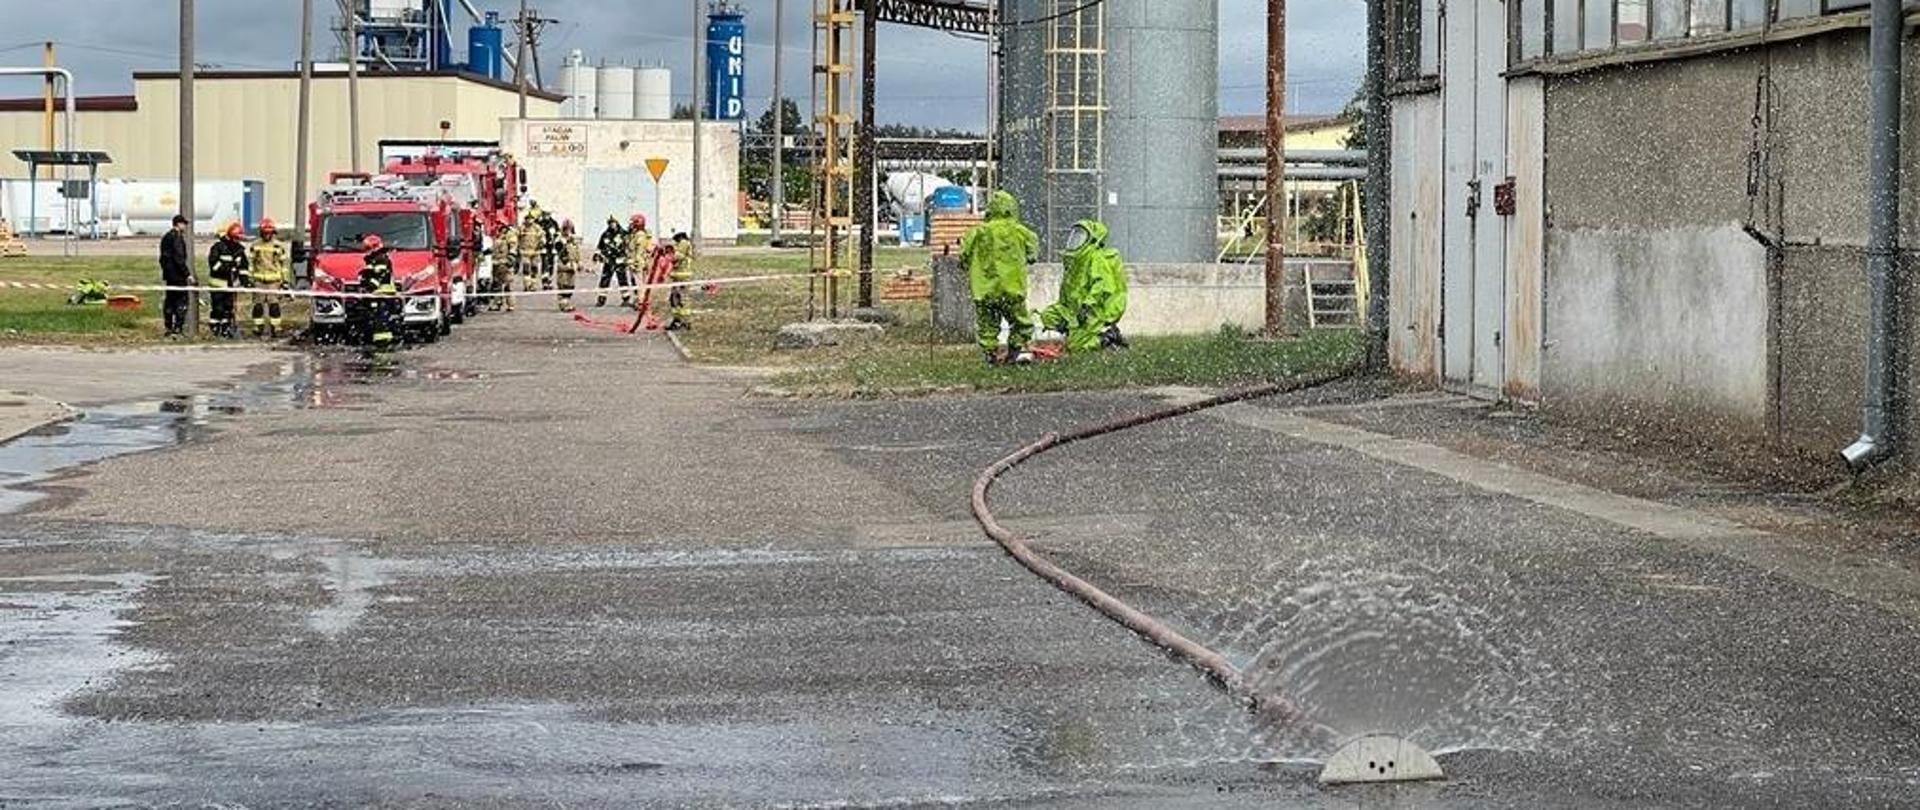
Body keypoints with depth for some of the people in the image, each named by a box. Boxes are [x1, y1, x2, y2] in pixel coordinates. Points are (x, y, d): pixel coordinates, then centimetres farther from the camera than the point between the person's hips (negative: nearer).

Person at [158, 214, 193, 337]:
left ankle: (169, 328, 17)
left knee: (170, 300, 13)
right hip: (178, 275, -10)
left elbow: (163, 257, 21)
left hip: (168, 274, 10)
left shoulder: (166, 237, 16)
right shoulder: (177, 237, -14)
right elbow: (179, 258, -20)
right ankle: (178, 329, -12)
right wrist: (187, 274, -19)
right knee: (182, 300, -8)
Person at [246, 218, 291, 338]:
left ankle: (275, 328, 1)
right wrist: (249, 278, 7)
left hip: (274, 280, -1)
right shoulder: (255, 246, 6)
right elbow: (250, 262, 11)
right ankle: (258, 328, 9)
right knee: (258, 305, 2)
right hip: (259, 280, 1)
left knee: (274, 305, -5)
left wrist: (285, 280, 6)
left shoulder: (279, 246, 4)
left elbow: (283, 264, 8)